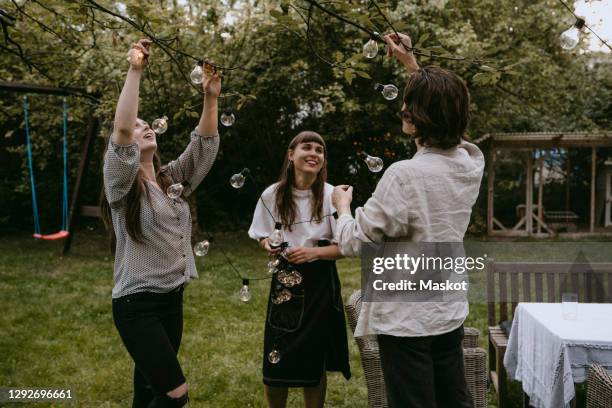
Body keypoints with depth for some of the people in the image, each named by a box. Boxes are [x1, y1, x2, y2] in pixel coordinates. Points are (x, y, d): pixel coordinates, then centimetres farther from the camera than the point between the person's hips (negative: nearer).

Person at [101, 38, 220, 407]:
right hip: (137, 303, -6)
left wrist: (211, 99, -8)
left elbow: (205, 144, 5)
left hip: (173, 298, 6)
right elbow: (120, 130, -23)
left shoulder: (172, 180, 11)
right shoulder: (121, 183, -7)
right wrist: (135, 71, -24)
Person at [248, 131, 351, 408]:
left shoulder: (332, 195, -10)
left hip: (320, 284, -1)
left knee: (315, 364, 10)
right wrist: (269, 245, -14)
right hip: (284, 283, 1)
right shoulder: (272, 195, -5)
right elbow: (262, 237, 9)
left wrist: (314, 252, -21)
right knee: (275, 365, 3)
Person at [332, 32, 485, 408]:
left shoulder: (405, 176, -24)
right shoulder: (471, 163, -3)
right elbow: (441, 106, 17)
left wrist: (342, 205, 4)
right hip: (450, 312, 7)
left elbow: (354, 243, -15)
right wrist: (411, 64, 23)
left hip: (406, 319, -7)